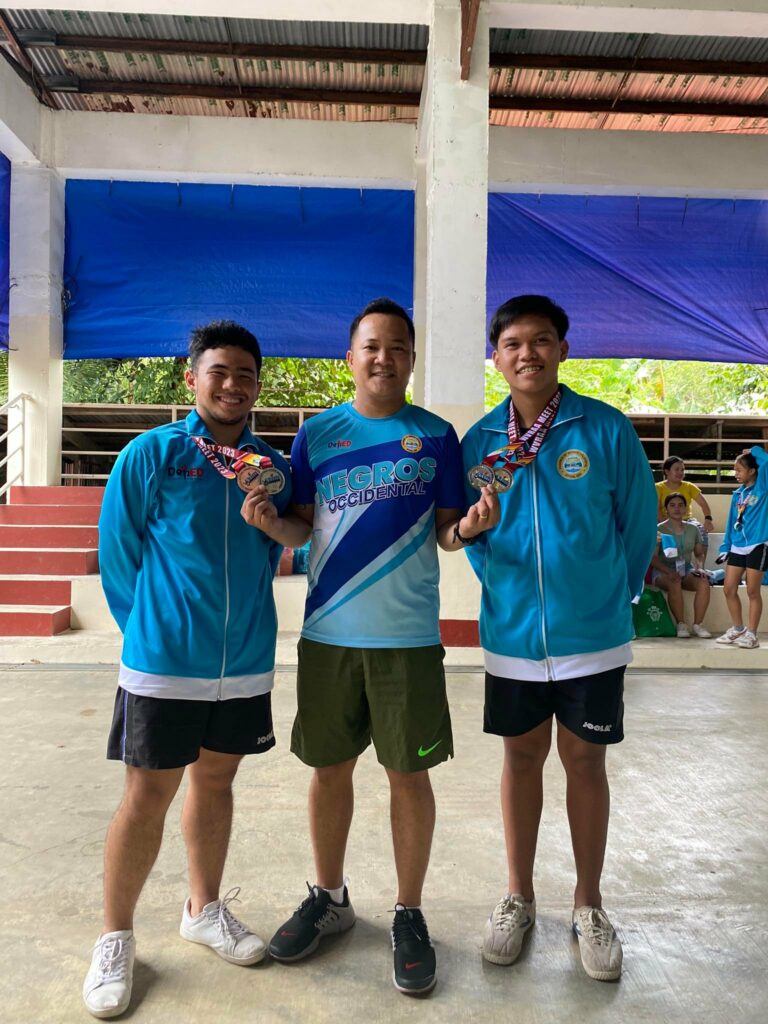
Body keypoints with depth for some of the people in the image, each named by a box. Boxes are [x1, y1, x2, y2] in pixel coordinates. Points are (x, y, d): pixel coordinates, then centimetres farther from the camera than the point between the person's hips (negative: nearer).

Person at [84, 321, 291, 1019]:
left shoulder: (273, 467, 4)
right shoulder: (151, 454, -6)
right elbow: (119, 554, -2)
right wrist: (152, 630, 3)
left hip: (247, 661, 4)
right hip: (163, 663, -3)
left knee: (216, 781, 18)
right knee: (148, 796, 6)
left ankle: (205, 909, 38)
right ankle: (116, 938, 27)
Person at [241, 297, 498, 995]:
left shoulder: (435, 435, 2)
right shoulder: (318, 433, 5)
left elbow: (445, 533, 3)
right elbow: (303, 526, 6)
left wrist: (469, 527, -18)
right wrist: (269, 522, -15)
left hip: (407, 635, -1)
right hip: (328, 631, 2)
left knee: (409, 774, 7)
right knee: (330, 767, 14)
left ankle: (409, 914, 28)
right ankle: (329, 898, 36)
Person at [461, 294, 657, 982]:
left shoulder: (608, 430, -9)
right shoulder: (479, 442, -2)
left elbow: (639, 523, 0)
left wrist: (611, 597, 6)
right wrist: (506, 591, 7)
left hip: (593, 638, -1)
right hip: (511, 638, 2)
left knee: (585, 762, 11)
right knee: (522, 757, 15)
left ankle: (589, 906, 32)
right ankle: (518, 898, 33)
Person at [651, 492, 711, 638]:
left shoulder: (693, 529, 11)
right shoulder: (659, 530, -4)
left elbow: (700, 553, 16)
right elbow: (653, 558, -9)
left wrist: (700, 567, -6)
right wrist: (669, 571, -26)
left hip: (687, 569, 4)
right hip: (663, 571, -4)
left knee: (704, 583, -27)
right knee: (674, 583, -37)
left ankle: (698, 624, -19)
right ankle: (680, 624, -25)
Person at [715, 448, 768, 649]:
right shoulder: (737, 494, 11)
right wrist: (725, 547, 12)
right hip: (737, 547, 6)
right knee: (729, 589, 5)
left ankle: (751, 634, 8)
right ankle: (738, 628, 20)